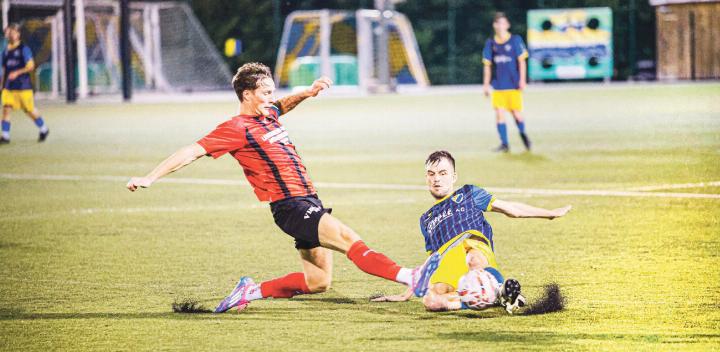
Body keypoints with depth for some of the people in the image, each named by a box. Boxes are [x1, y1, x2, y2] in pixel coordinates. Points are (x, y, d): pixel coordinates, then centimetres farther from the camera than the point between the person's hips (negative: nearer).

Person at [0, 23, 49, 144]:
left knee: (30, 110, 6)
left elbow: (31, 66, -12)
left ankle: (43, 129, 27)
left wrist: (17, 72, -23)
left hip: (23, 86, -5)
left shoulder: (24, 49, -6)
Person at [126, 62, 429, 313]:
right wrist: (150, 178, -17)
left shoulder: (267, 115, 15)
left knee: (318, 282, 9)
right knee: (348, 238, -25)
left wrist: (308, 93, 21)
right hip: (290, 207, -10)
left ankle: (251, 291, 19)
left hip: (309, 203, 10)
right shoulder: (238, 128, -9)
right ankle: (409, 277, -39)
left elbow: (283, 105, 40)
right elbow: (193, 152, -12)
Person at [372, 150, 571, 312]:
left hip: (474, 246, -3)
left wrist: (551, 213, 25)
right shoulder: (426, 220, 39)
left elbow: (510, 209, 28)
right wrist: (408, 293, 34)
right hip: (446, 265, 3)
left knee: (473, 261, -46)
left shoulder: (468, 194, 29)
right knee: (430, 301, -35)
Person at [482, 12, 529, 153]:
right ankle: (504, 144, 0)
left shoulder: (515, 40, -1)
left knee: (516, 113, 0)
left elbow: (521, 61, -2)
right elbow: (487, 65, 11)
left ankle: (523, 134, 28)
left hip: (513, 84, -2)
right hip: (498, 85, 2)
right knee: (499, 113, -6)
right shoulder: (490, 43, 6)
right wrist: (486, 84, 9)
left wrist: (522, 80, -9)